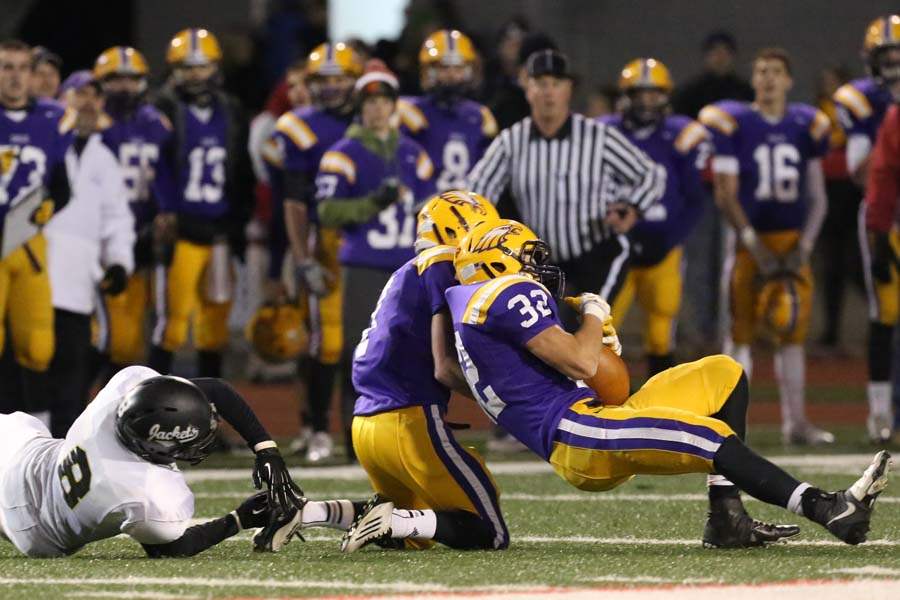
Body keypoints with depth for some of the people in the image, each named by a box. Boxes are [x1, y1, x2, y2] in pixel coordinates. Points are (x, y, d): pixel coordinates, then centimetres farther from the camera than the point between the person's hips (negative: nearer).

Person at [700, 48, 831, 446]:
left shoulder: (806, 127, 6)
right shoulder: (733, 124, -4)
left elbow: (817, 196, 9)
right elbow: (725, 195, -6)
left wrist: (804, 246, -3)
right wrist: (755, 246, -11)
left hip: (793, 240, 3)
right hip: (751, 239, -3)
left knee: (792, 333, 4)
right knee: (741, 331, -3)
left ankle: (795, 421, 8)